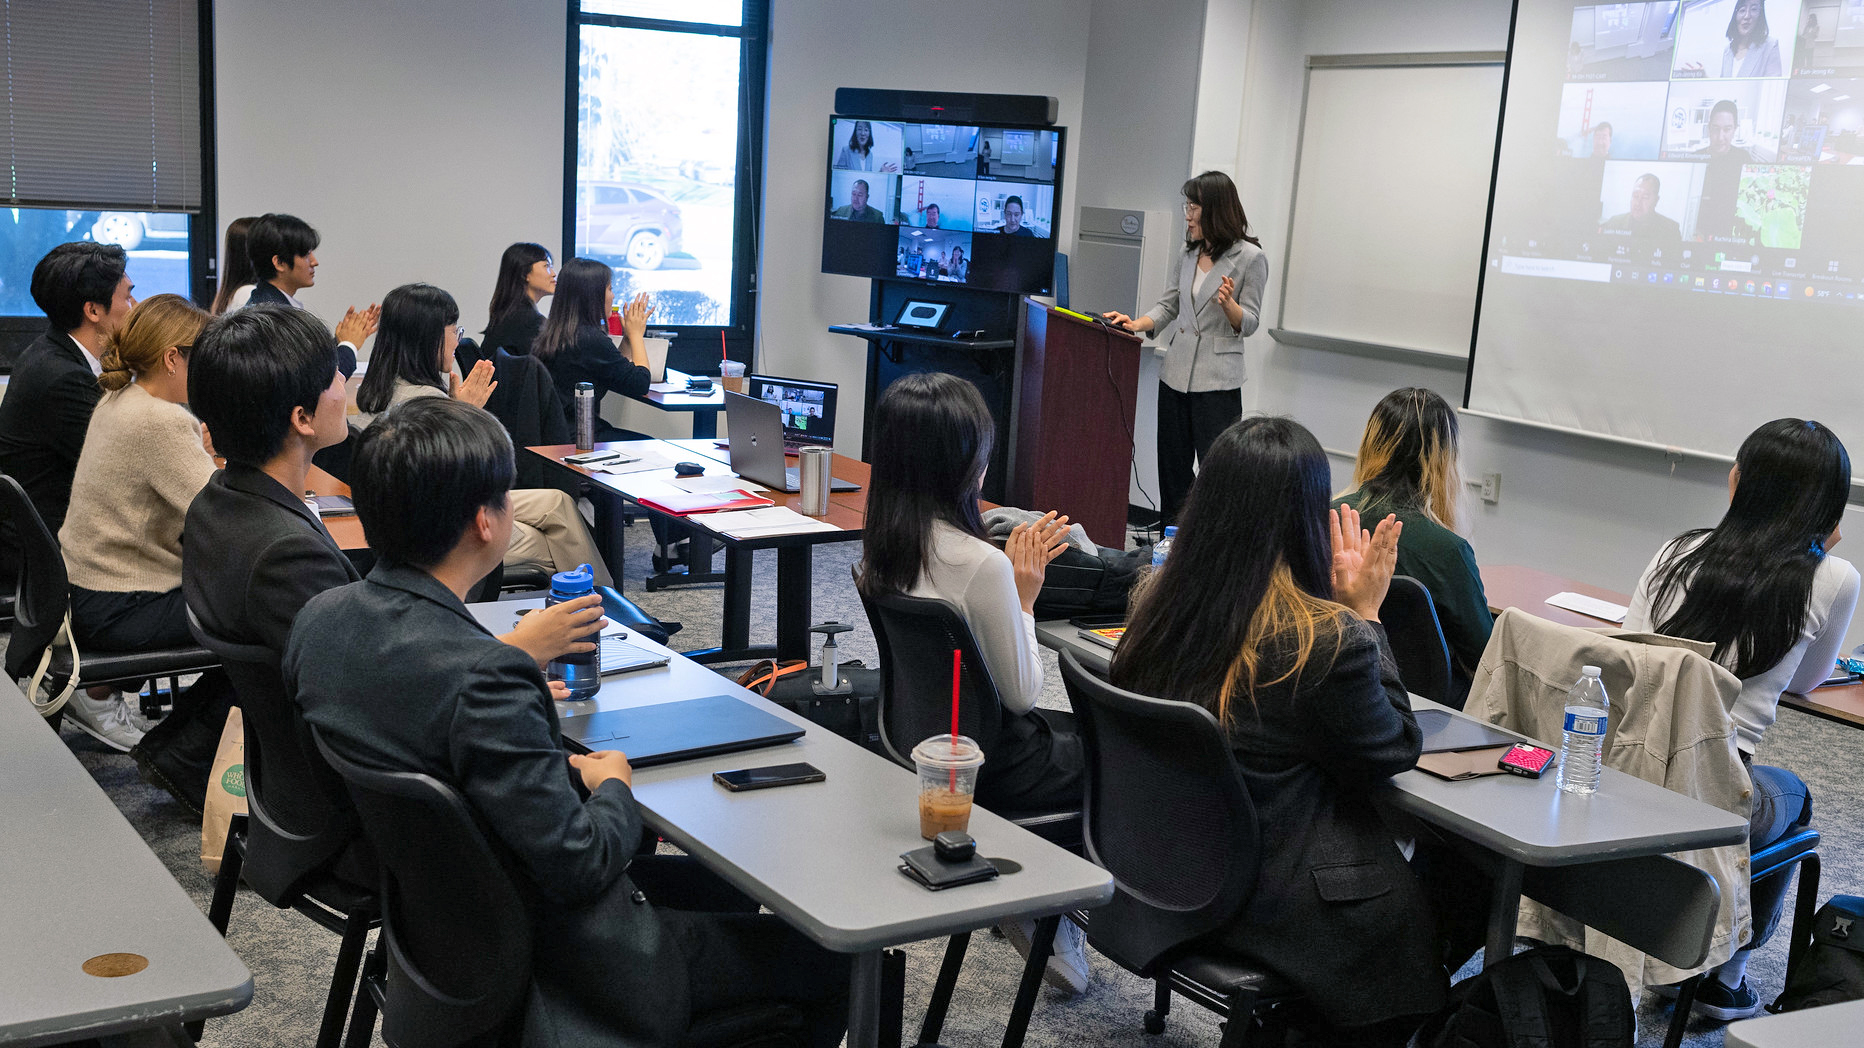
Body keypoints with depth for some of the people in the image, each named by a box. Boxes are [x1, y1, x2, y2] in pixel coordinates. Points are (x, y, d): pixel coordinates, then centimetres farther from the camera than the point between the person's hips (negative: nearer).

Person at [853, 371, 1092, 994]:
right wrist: (1024, 596, -8)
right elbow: (1021, 693, -18)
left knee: (1086, 730, 26)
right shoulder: (981, 565, -29)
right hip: (986, 766, -8)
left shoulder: (879, 547, -5)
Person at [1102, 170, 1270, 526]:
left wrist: (1228, 303, -24)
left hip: (1217, 379, -6)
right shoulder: (1188, 255, 12)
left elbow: (1248, 323, -5)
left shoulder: (1250, 257, -5)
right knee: (1172, 464, 9)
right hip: (1177, 373, 6)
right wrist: (1137, 323, -2)